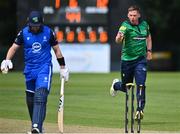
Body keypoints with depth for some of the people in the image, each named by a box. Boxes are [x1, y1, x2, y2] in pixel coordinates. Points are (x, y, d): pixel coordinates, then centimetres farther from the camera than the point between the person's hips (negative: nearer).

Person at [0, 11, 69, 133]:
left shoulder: (48, 32, -3)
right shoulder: (24, 33, 0)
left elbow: (57, 50, 6)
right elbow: (14, 47, -2)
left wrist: (63, 68, 8)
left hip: (44, 68, -3)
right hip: (29, 69, 3)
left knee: (40, 97, -19)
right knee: (30, 99, 7)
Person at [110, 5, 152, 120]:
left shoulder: (144, 24, 3)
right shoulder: (126, 26, -12)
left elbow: (148, 37, 24)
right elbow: (118, 40, -29)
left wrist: (149, 50, 13)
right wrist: (119, 38, -52)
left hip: (141, 60, 2)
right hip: (127, 60, -2)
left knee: (141, 85, -13)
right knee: (126, 87, 12)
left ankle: (140, 109, -9)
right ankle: (116, 85, 47)